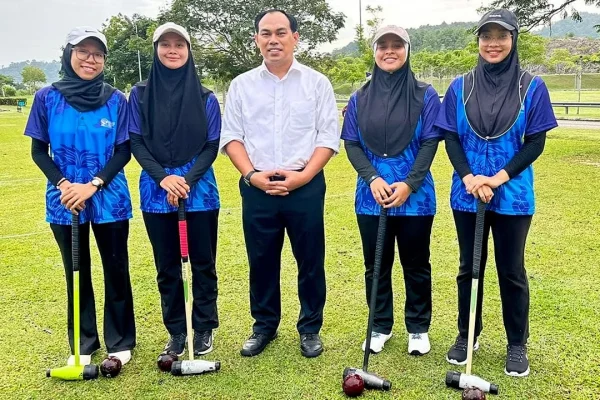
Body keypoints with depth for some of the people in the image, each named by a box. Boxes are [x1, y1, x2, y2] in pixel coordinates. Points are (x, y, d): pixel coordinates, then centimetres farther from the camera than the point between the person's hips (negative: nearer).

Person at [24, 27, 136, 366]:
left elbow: (124, 152, -3)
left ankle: (120, 341, 24)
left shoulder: (116, 100, -4)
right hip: (64, 200, 1)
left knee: (116, 270, 8)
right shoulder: (47, 98, -2)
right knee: (77, 273, 12)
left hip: (110, 199, 0)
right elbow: (38, 151, 2)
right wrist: (63, 184, -13)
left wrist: (93, 185, -15)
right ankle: (83, 345, 26)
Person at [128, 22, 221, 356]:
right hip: (156, 191, 1)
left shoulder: (206, 98, 2)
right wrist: (163, 178, -14)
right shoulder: (140, 95, 4)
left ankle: (204, 329, 20)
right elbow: (136, 143, 0)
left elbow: (212, 146, -1)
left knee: (203, 262, 5)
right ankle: (176, 331, 21)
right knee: (167, 266, 8)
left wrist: (188, 179, -15)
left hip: (200, 190, -1)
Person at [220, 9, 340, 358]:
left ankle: (310, 329, 23)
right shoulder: (241, 85, 8)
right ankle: (264, 326, 27)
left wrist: (302, 176, -12)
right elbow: (231, 137, 6)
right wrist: (251, 175, -9)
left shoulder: (317, 83, 3)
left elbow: (329, 137, -1)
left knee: (310, 261, 6)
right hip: (256, 188, 2)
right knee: (261, 261, 10)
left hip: (306, 186, -1)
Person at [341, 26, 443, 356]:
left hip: (415, 195, -2)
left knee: (416, 265, 8)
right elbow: (350, 143, 2)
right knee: (376, 265, 10)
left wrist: (409, 184, -16)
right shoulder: (359, 99, 6)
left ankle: (418, 328, 24)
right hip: (371, 195, 2)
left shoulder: (425, 95, 0)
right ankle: (380, 327, 26)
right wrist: (372, 178, -13)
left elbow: (430, 142, -6)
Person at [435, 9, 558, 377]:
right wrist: (468, 177, -15)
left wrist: (500, 178, -16)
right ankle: (467, 335, 29)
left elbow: (536, 143, -5)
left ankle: (518, 344, 24)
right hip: (467, 194, 2)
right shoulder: (460, 87, 3)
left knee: (512, 270, 8)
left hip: (513, 196, -2)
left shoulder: (532, 87, -2)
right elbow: (451, 139, 1)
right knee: (469, 267, 13)